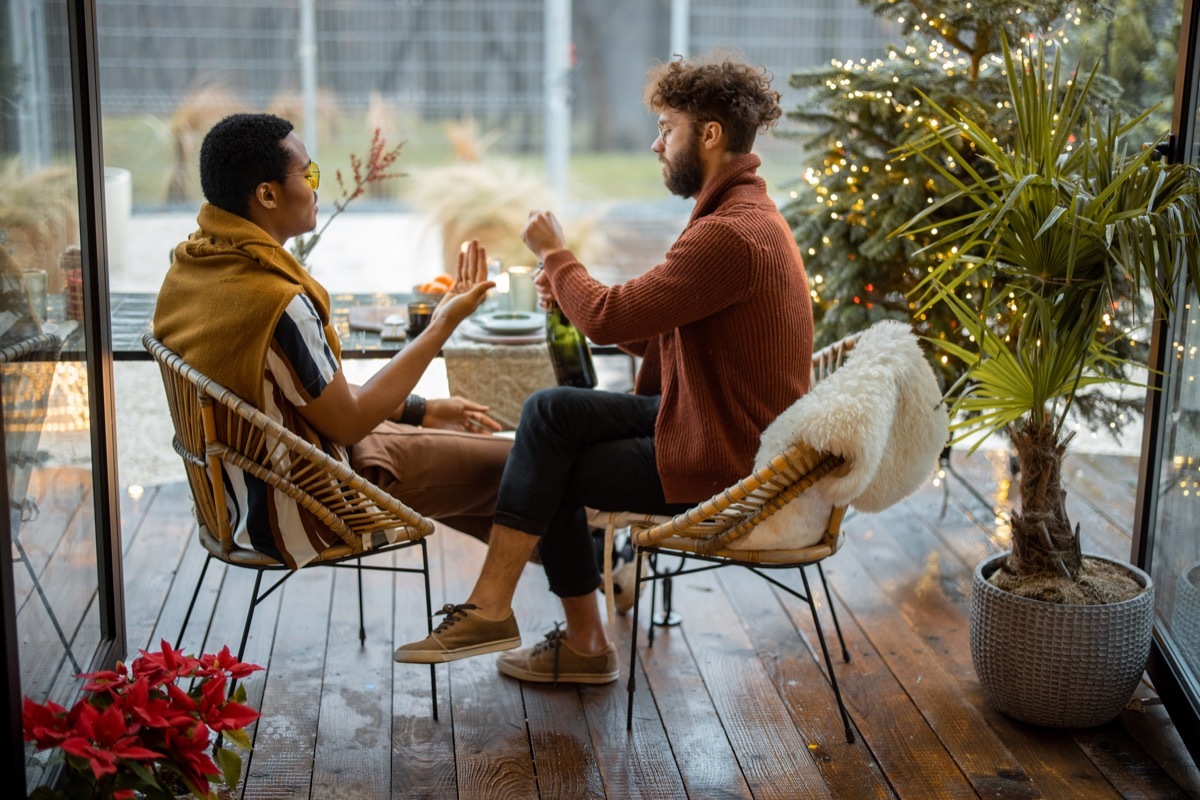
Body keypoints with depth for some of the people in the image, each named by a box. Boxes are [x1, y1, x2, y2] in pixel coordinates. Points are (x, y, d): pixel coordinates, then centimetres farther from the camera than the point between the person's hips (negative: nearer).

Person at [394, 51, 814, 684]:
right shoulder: (747, 215, 13)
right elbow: (662, 340, 14)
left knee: (552, 472, -8)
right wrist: (571, 286, 1)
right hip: (707, 418, 10)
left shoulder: (731, 235, -24)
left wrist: (554, 254, -6)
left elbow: (609, 319, -25)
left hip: (724, 463, -10)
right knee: (549, 411, 1)